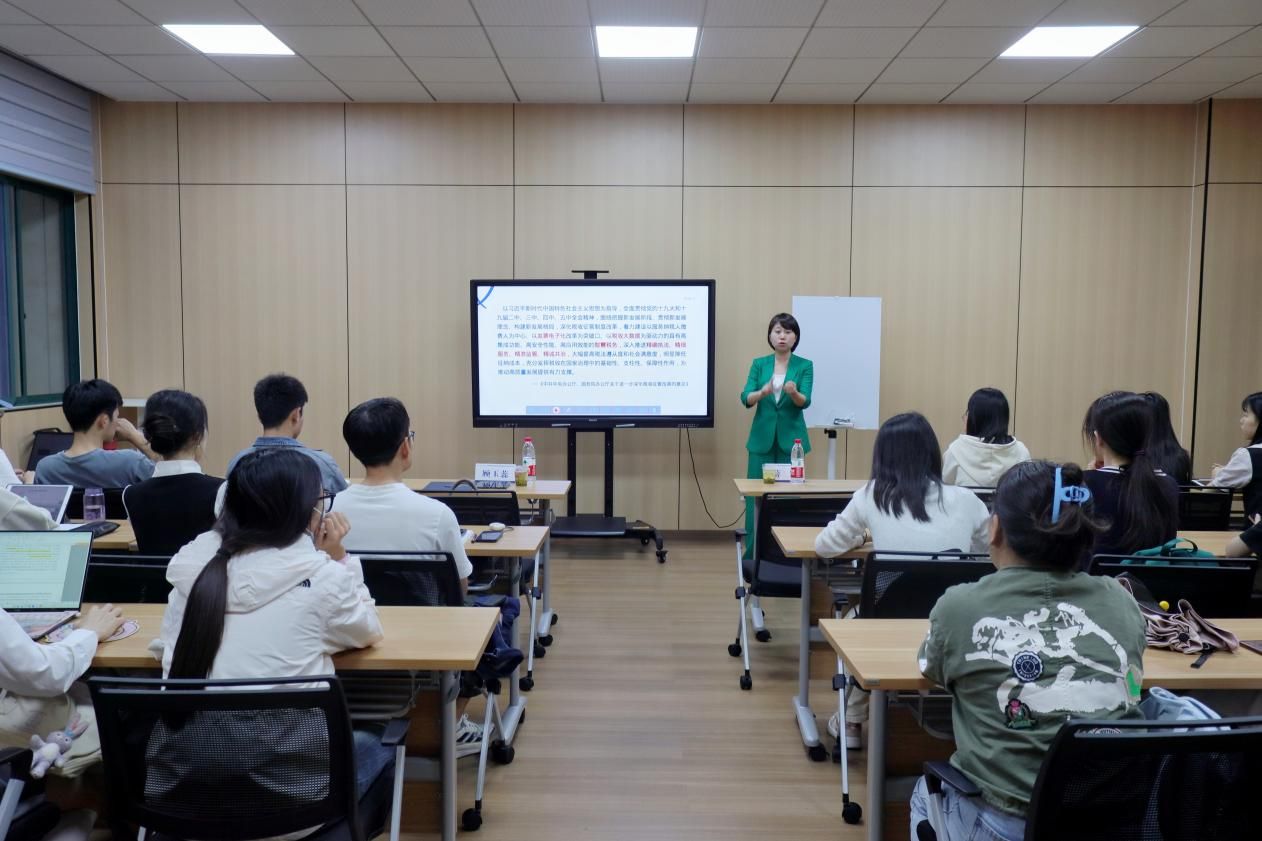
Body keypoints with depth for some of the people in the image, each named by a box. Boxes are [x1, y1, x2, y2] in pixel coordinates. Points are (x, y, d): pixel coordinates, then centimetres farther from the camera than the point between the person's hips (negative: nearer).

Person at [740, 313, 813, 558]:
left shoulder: (805, 366, 0)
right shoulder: (759, 364, 4)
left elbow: (805, 401, -14)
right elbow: (746, 399, -9)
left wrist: (793, 393, -37)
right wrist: (763, 392, -30)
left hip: (791, 439, -1)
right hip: (762, 438, 1)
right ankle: (753, 555, 10)